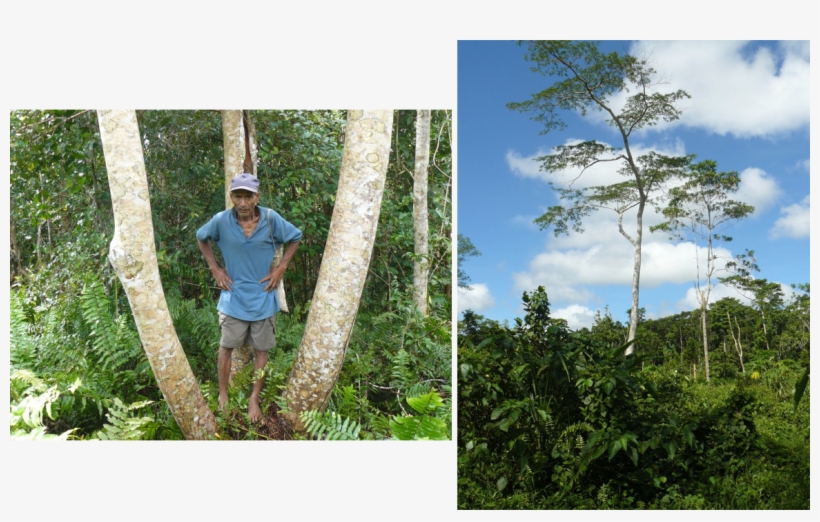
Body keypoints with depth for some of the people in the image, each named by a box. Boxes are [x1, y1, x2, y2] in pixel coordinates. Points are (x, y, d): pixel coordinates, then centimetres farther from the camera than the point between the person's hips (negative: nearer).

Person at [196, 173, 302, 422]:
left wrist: (281, 268, -3)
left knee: (261, 350, 9)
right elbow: (201, 238, 8)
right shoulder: (221, 221, -13)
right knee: (226, 347, 10)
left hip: (262, 297, 0)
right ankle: (223, 395, 28)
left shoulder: (271, 219, -14)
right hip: (233, 296, 0)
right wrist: (214, 268, 1)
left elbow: (295, 238, 4)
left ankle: (254, 399, 24)